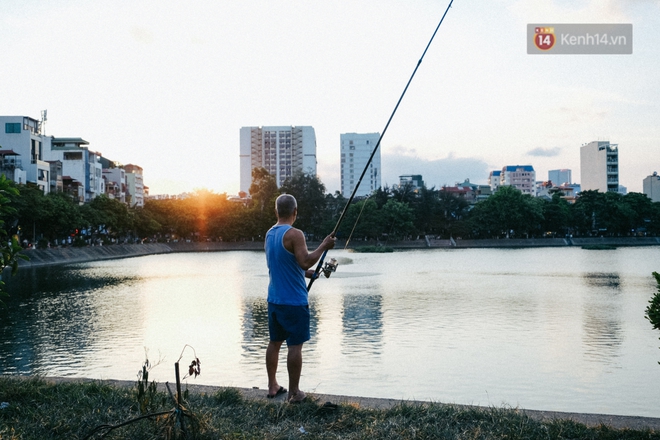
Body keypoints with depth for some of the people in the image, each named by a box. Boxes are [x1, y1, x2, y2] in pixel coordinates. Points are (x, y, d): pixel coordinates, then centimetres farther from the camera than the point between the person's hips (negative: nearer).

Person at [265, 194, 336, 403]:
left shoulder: (269, 234, 10)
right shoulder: (294, 234, -16)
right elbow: (305, 261, -26)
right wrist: (324, 246, -14)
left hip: (274, 299, 8)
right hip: (294, 301, -8)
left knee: (274, 342, 15)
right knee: (295, 345, -1)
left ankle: (272, 386, 23)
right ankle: (294, 392, 4)